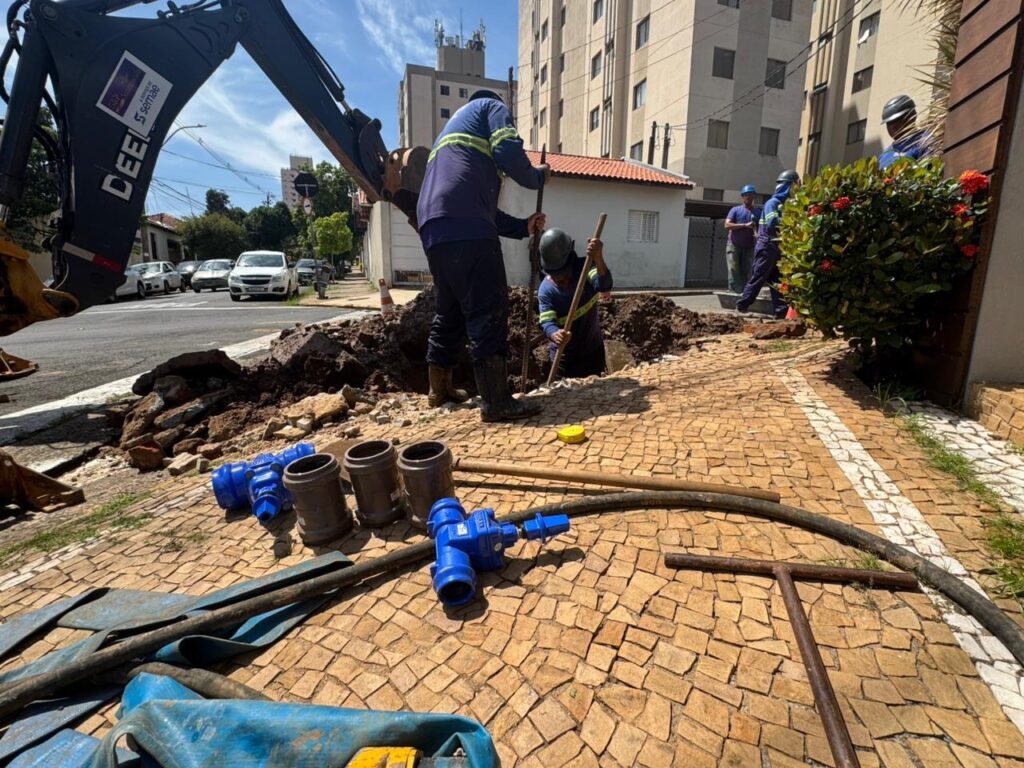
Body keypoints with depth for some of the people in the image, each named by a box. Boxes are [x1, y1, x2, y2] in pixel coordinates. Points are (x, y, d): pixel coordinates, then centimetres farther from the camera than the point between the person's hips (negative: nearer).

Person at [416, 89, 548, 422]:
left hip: (435, 227, 9)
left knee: (450, 310, 16)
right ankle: (496, 401, -11)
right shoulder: (492, 106, 19)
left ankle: (439, 388, 23)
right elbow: (507, 152, -5)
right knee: (488, 310, -11)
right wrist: (536, 177, 15)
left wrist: (523, 227, 31)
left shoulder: (453, 126, 41)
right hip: (465, 226, -9)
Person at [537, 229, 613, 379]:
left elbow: (604, 286, -34)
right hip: (565, 355, -2)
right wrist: (555, 335, -51)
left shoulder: (584, 267, -14)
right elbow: (546, 321, -27)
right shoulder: (545, 290, -16)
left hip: (593, 349, 2)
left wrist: (599, 259, -54)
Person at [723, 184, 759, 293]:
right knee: (734, 272, -8)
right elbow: (727, 225, -9)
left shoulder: (757, 213, 9)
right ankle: (734, 294, -8)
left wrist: (757, 233, -18)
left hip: (749, 247, 3)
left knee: (746, 272, 1)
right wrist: (745, 225, -17)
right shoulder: (735, 210, 3)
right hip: (734, 246, -2)